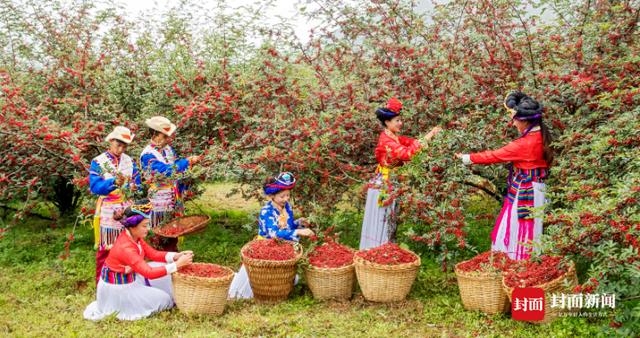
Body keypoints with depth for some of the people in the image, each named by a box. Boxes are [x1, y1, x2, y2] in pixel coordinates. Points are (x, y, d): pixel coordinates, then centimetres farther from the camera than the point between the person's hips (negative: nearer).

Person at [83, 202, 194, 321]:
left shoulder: (133, 236, -8)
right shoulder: (125, 248, -35)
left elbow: (153, 254, -3)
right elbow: (149, 273, -38)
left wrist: (175, 256, -19)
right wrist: (177, 265, -37)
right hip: (118, 288, -9)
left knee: (163, 268, 8)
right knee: (163, 299, -1)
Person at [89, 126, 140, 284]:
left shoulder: (130, 161, 8)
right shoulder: (98, 162, -4)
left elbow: (137, 183, 8)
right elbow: (94, 187, -15)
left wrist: (133, 187, -15)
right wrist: (114, 182, -29)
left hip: (127, 211, 4)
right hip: (108, 212, -4)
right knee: (105, 250, 1)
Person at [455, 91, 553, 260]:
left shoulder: (526, 144, -23)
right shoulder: (540, 136, 3)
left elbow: (495, 156, -16)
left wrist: (467, 158, -8)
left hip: (525, 194, -9)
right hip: (532, 192, 9)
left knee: (518, 234, 3)